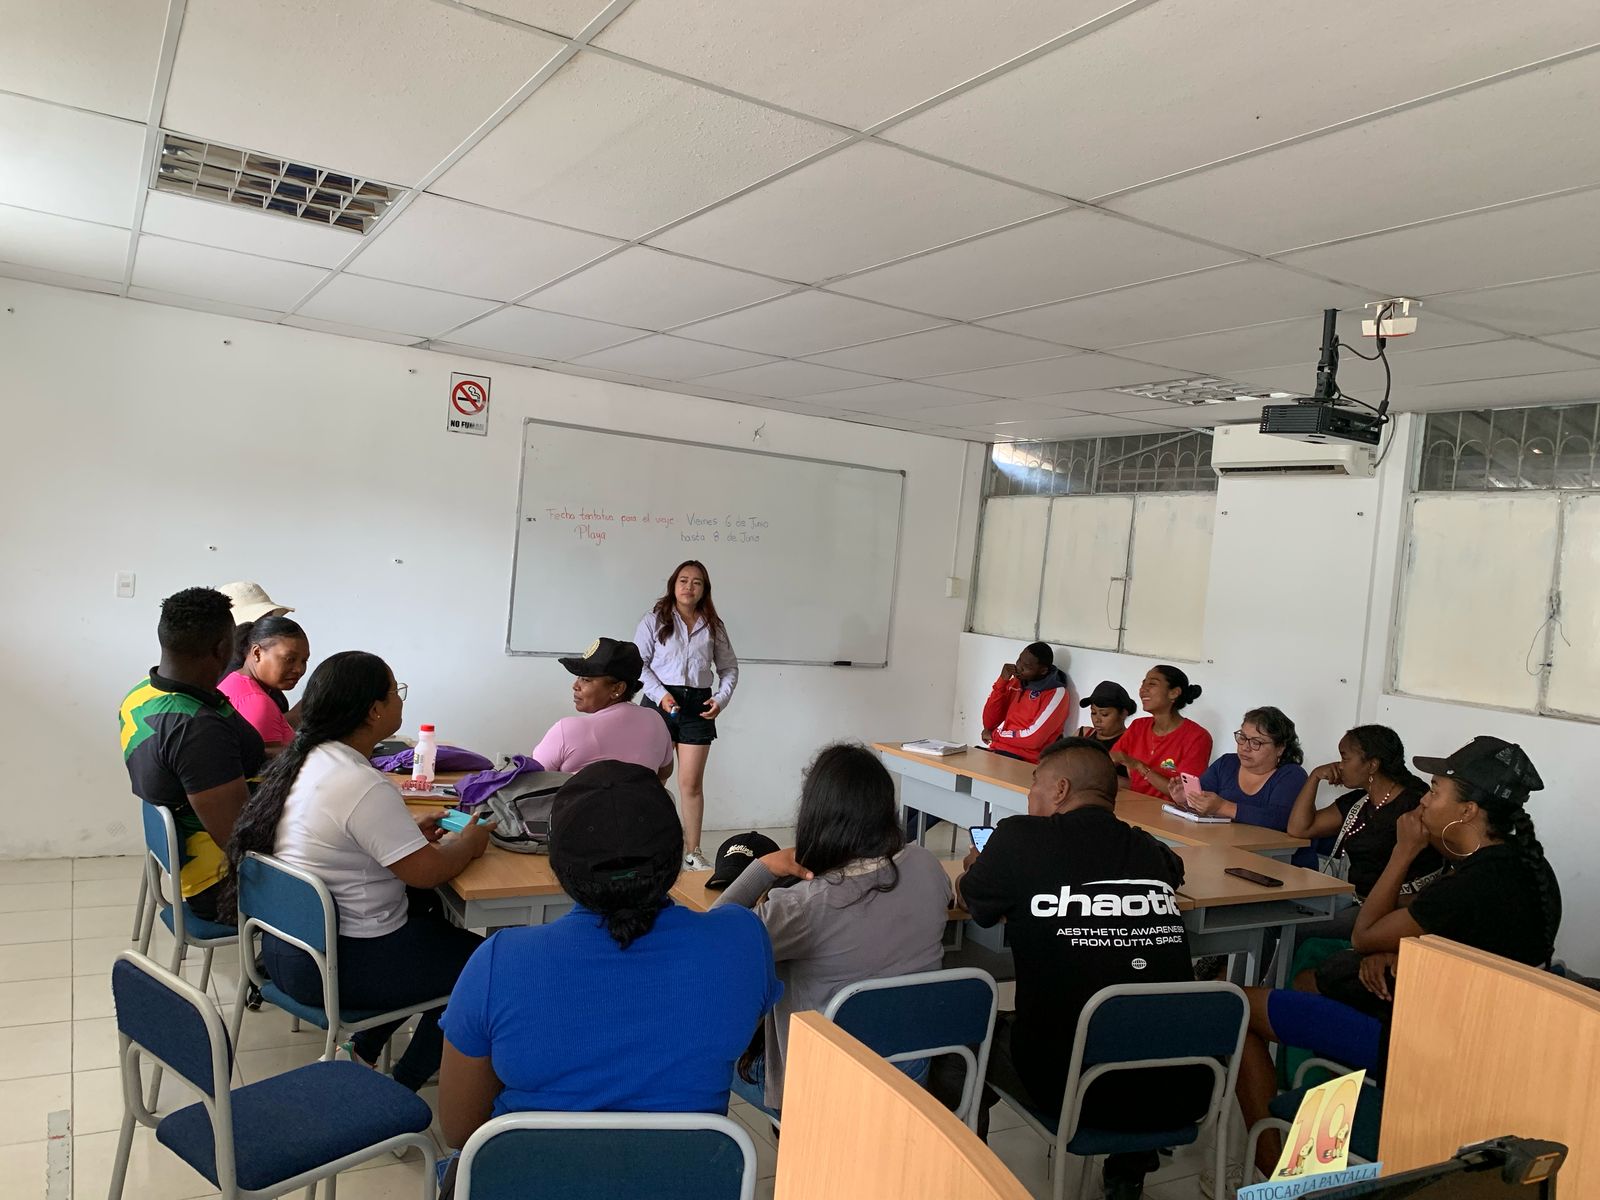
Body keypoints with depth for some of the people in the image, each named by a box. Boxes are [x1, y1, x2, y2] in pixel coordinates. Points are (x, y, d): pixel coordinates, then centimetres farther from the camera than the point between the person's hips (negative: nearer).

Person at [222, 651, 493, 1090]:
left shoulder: (307, 758, 0)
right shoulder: (362, 786, -27)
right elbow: (427, 871, -23)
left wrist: (406, 826, 6)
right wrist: (469, 840, -4)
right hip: (334, 966, -9)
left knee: (436, 915, 24)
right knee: (482, 958, 7)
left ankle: (363, 1049, 26)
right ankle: (404, 1085, 17)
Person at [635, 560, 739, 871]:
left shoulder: (713, 625, 10)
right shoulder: (655, 618, 2)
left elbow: (729, 667, 14)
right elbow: (638, 661, -3)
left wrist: (722, 698, -3)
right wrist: (660, 694, -14)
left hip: (697, 705, 2)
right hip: (660, 702, -2)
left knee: (691, 784, 2)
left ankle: (692, 852, 11)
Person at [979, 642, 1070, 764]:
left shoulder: (1056, 694, -9)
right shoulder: (1015, 682, 10)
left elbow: (1033, 738, -17)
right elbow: (989, 723, 4)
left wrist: (994, 734, -4)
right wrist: (1002, 681, -5)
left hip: (1026, 761, -6)